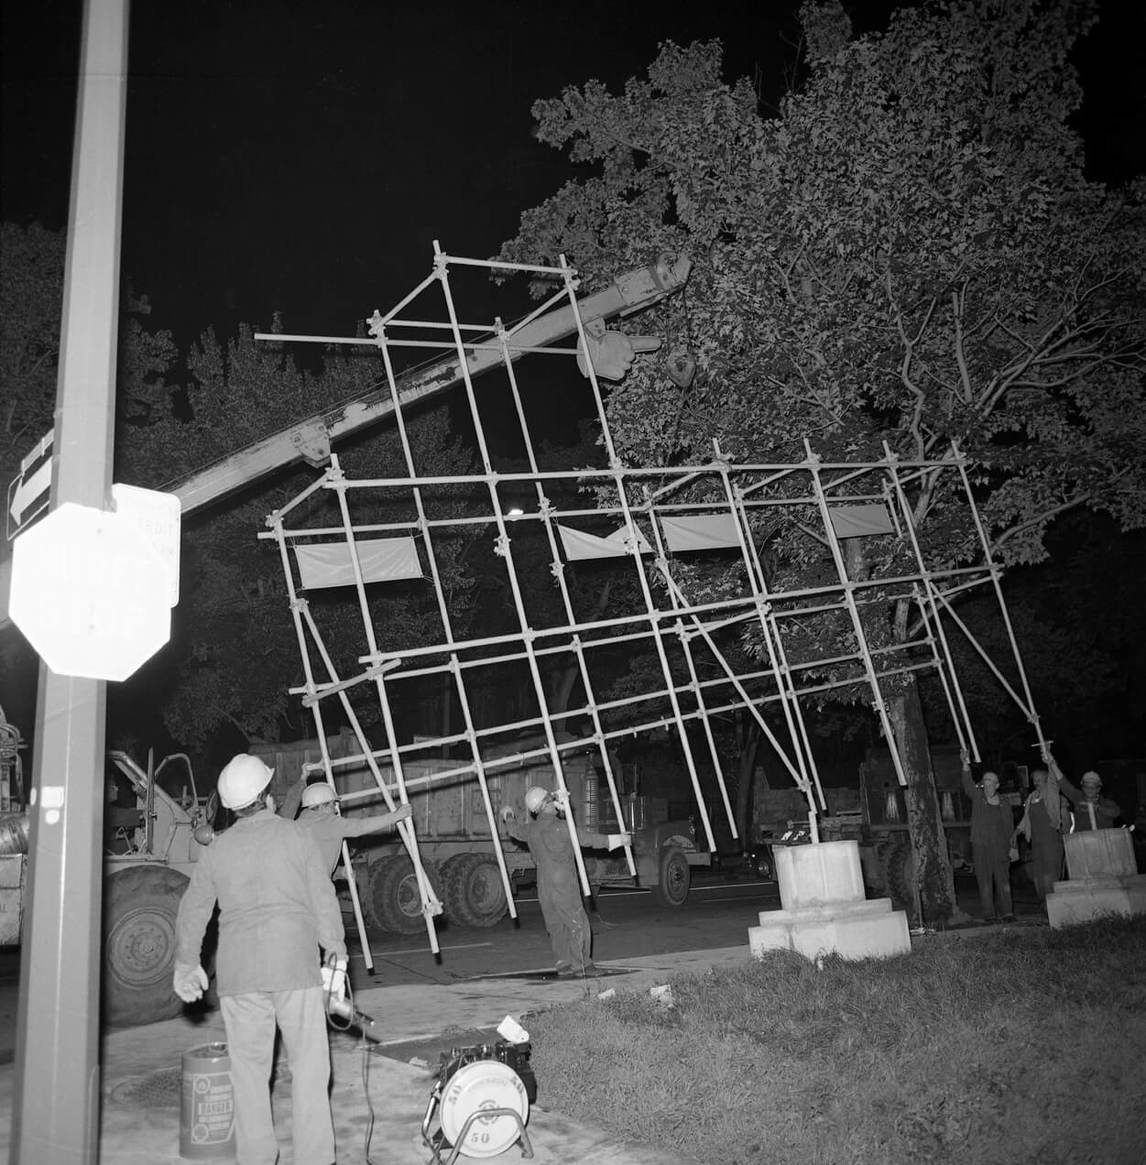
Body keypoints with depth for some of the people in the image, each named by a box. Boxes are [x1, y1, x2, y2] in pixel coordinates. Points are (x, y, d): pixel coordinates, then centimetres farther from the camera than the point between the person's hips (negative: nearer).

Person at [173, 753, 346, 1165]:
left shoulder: (217, 849, 9)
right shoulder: (295, 835, 1)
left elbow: (192, 911, 16)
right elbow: (324, 898, 0)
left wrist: (186, 965, 29)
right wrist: (336, 949, 11)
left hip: (239, 971, 3)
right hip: (296, 965, -2)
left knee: (249, 1069, 12)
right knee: (309, 1065, 4)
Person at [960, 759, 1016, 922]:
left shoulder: (1004, 805, 10)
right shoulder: (977, 797, 5)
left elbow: (1009, 828, 11)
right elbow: (968, 785, -14)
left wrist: (1008, 850, 2)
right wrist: (966, 765, -30)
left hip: (999, 847, 1)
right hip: (980, 846, -1)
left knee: (1003, 880, -1)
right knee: (984, 881, 0)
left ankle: (1006, 911, 6)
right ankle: (989, 913, 3)